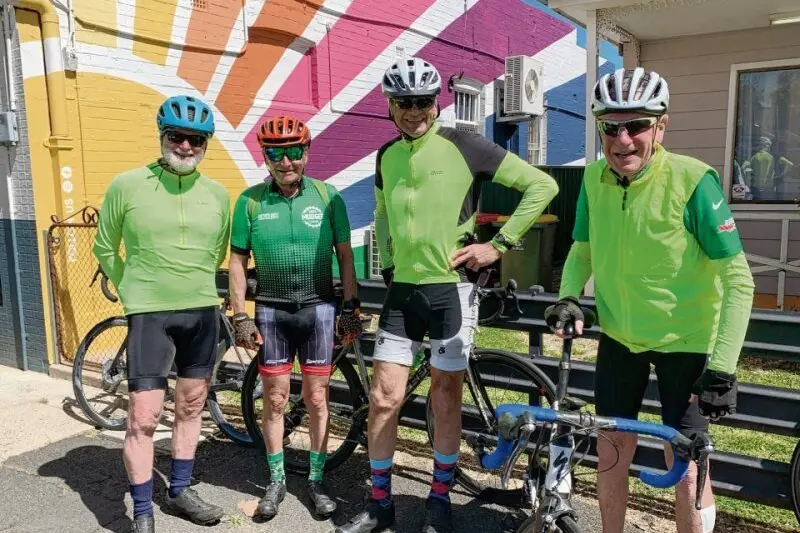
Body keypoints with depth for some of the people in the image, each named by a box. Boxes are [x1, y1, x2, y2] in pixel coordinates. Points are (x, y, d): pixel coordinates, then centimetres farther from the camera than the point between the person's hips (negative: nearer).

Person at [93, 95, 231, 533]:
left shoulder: (217, 194, 2)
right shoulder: (126, 185, -7)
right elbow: (105, 249, 5)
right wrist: (133, 293, 7)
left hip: (202, 312, 4)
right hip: (150, 314, -3)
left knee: (191, 406, 14)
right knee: (143, 416, -2)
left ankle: (180, 491, 32)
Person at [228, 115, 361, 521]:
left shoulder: (327, 196, -3)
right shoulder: (250, 201, -2)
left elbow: (345, 256, 2)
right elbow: (237, 262, 2)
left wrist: (350, 308, -2)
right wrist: (240, 317, -3)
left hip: (318, 308, 0)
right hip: (271, 311, 1)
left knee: (317, 399, 7)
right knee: (275, 399, 9)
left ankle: (316, 480, 24)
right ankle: (276, 481, 26)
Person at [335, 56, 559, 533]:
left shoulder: (463, 146, -8)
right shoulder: (387, 156, 9)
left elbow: (543, 185, -8)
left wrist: (499, 245, -10)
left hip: (451, 288, -4)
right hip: (402, 290, 5)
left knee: (446, 397, 6)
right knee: (384, 397, 4)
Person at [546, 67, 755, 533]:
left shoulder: (693, 181, -21)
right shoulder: (595, 178, -8)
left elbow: (738, 280, -19)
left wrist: (723, 367, -22)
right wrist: (569, 296, -12)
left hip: (685, 342, -4)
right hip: (619, 336, 4)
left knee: (685, 466, 3)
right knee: (612, 451, 12)